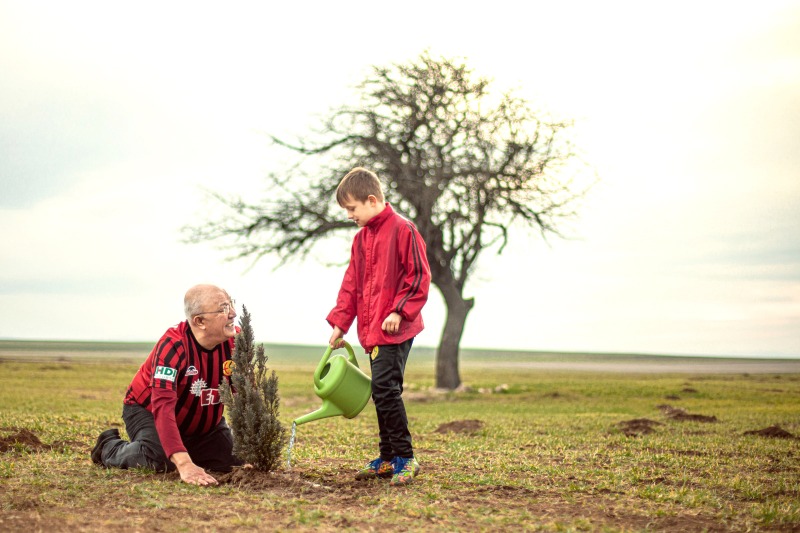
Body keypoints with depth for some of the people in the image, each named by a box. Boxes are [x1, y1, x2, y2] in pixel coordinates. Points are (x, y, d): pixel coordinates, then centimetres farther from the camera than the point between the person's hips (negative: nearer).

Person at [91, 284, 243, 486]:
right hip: (148, 410, -5)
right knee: (161, 459, -30)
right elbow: (163, 406, -44)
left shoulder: (235, 341, -20)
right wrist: (185, 465, -56)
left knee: (233, 455, -7)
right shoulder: (173, 345, -35)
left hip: (200, 420, 6)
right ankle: (110, 447, 3)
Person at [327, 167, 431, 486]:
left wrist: (399, 311, -19)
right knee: (382, 393, 12)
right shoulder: (361, 238, 16)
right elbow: (351, 284, 18)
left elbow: (419, 276, -13)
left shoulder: (402, 230, -9)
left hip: (395, 329, -9)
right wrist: (340, 323, 11)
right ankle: (387, 459, 20)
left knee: (385, 388, -15)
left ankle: (405, 458, -7)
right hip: (371, 330, 9)